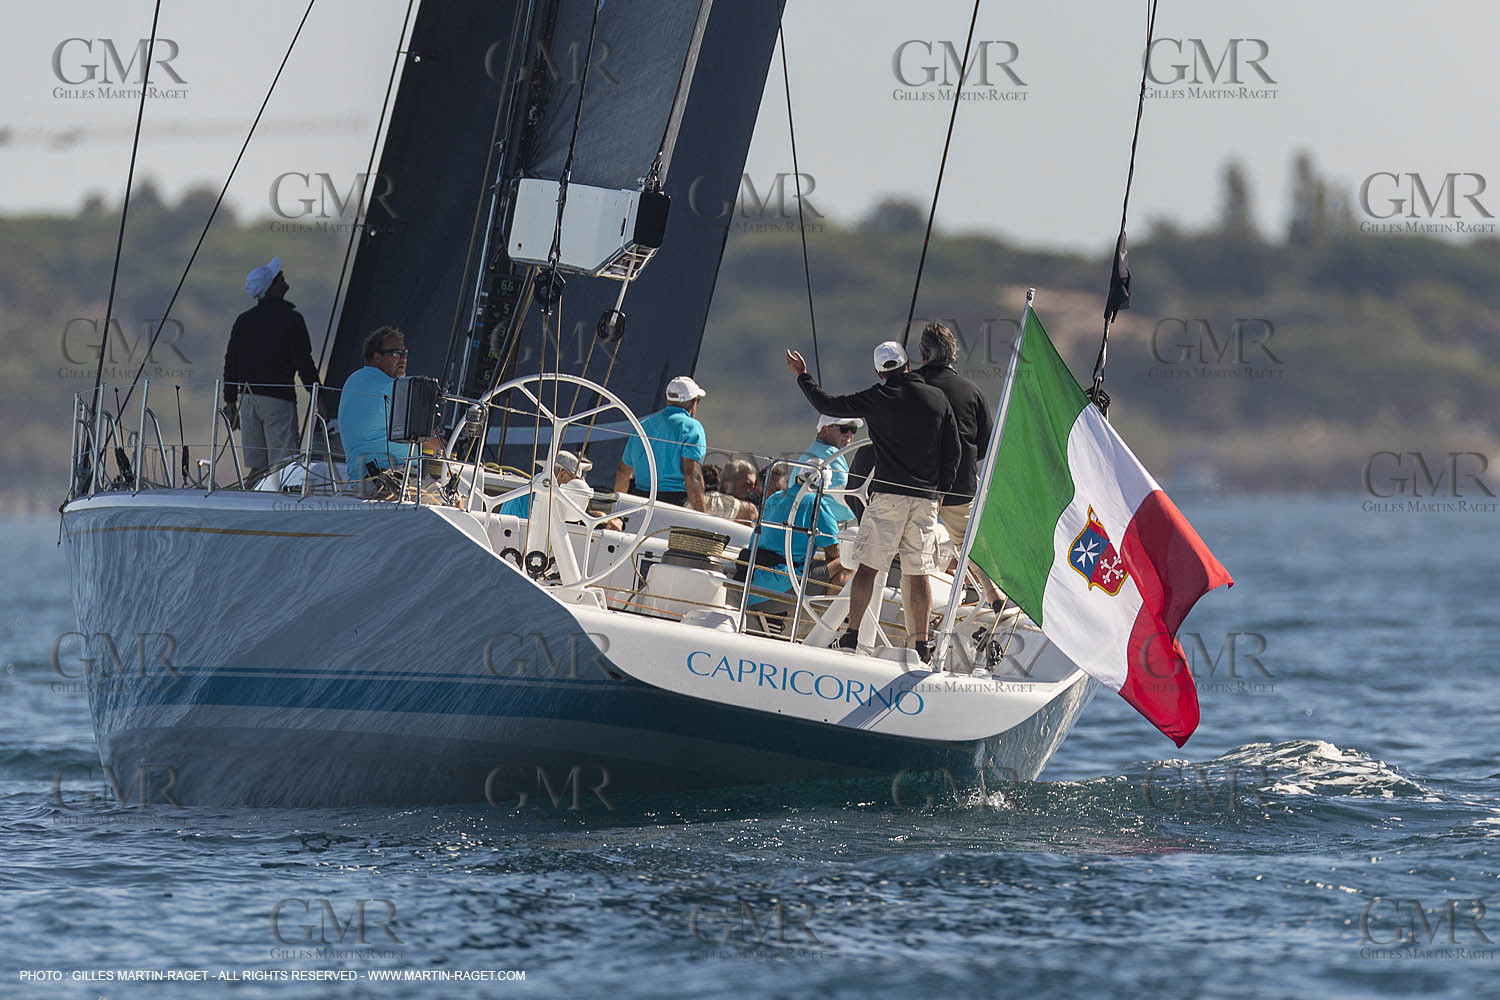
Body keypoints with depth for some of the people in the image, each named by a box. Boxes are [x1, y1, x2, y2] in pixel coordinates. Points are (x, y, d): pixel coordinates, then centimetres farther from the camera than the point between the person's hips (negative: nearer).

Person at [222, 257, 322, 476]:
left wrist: (230, 401, 19)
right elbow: (304, 362, -8)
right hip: (279, 399, -6)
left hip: (248, 398, 6)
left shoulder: (243, 320, 10)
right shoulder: (291, 319, -6)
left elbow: (230, 364, 13)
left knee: (257, 467, 7)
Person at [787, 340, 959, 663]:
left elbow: (829, 405, 2)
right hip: (926, 498, 3)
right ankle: (922, 645, 3)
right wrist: (941, 490, 19)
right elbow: (952, 451, 10)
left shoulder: (877, 399, -4)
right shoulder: (937, 398, 7)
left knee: (867, 565, 1)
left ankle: (851, 636, -3)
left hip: (888, 494, -3)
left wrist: (802, 376, 17)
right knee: (919, 573, 5)